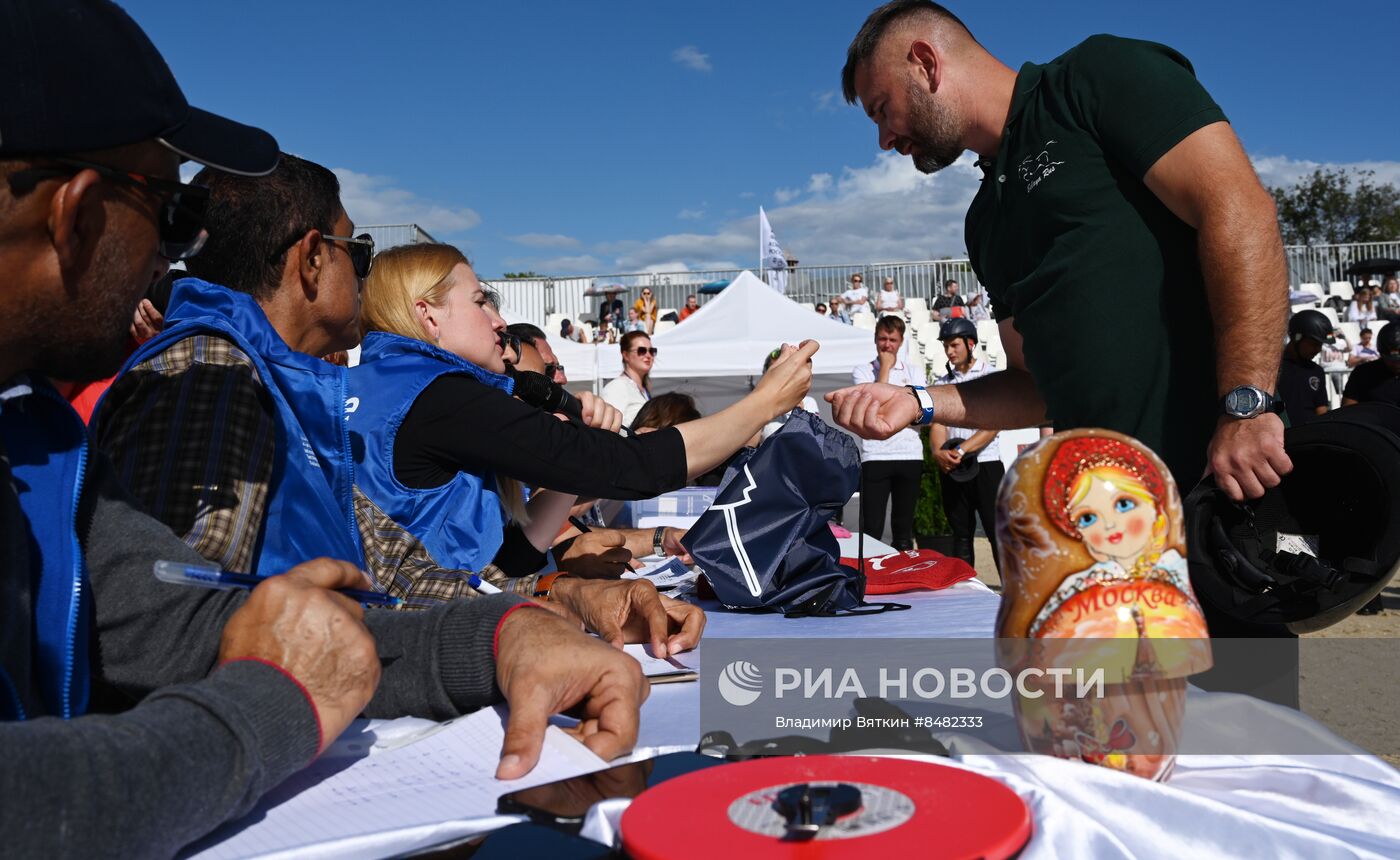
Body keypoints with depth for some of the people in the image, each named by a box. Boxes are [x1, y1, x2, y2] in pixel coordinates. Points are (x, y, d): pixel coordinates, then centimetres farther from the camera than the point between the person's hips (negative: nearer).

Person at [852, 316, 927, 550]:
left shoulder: (914, 370, 11)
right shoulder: (862, 371, 6)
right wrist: (885, 367, -4)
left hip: (910, 455, 2)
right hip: (875, 456, -2)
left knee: (904, 527, 11)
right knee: (872, 527, -5)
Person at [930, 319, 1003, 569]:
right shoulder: (941, 383, 13)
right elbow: (937, 424, 4)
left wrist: (961, 450, -18)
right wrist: (939, 453, -17)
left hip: (985, 464, -4)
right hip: (951, 469, 4)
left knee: (997, 533, -6)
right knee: (961, 535, 9)